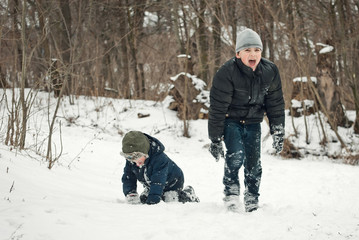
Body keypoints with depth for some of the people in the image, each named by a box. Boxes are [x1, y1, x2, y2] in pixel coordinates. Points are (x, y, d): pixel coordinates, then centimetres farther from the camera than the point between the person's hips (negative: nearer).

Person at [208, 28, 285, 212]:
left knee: (254, 162, 0)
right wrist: (215, 139, -17)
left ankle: (252, 201, 15)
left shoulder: (270, 71, -10)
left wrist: (278, 133, 3)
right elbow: (217, 108, -18)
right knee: (236, 155, -23)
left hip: (253, 122, 4)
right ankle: (231, 191, -3)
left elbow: (276, 104, 2)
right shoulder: (227, 73, -23)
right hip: (230, 120, -3)